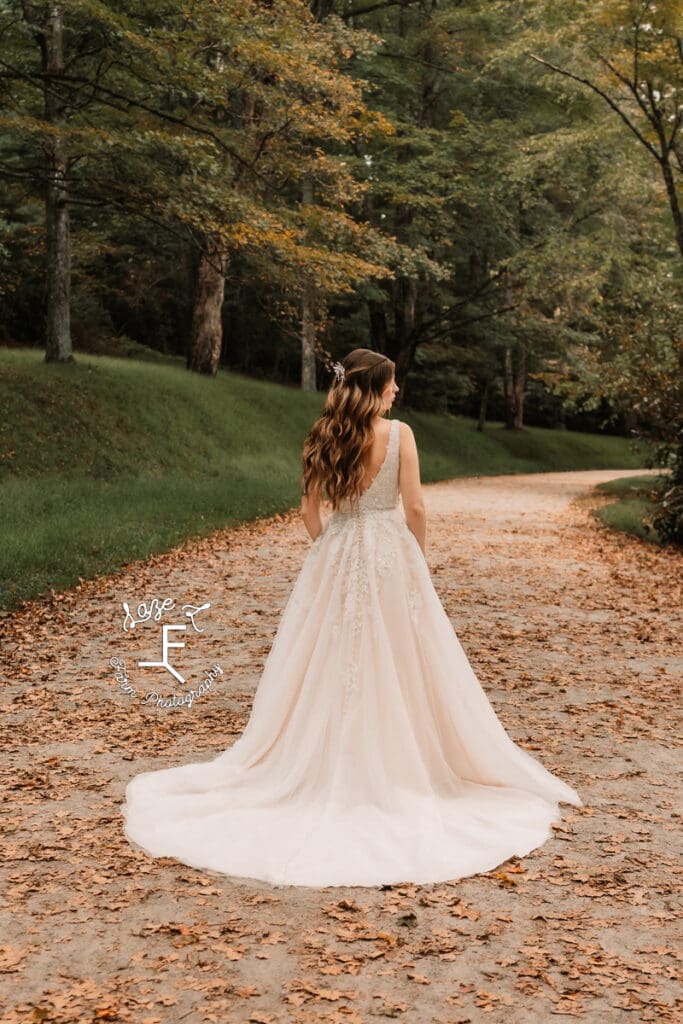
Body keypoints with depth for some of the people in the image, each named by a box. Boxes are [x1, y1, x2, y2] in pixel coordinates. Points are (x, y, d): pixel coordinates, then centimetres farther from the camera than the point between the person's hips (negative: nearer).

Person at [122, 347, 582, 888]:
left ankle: (331, 765, 18)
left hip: (335, 560, 3)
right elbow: (414, 508, -9)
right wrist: (419, 556, 6)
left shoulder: (323, 437, 1)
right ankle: (395, 767, 16)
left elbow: (310, 510, 4)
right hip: (390, 556, -3)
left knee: (332, 664, 10)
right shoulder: (399, 433, -9)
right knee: (395, 665, 7)